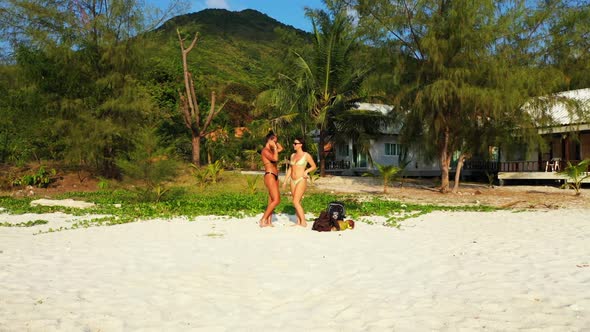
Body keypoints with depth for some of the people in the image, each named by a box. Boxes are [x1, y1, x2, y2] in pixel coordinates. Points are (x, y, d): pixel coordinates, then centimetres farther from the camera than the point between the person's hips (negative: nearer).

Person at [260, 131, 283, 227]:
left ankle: (269, 222, 8)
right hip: (269, 176, -10)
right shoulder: (265, 150, -9)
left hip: (275, 176, 10)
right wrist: (275, 148, -11)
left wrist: (275, 142, 21)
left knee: (271, 201, 6)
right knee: (276, 200, -15)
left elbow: (281, 148, 34)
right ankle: (263, 220, -10)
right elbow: (275, 158, -23)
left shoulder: (270, 150, 17)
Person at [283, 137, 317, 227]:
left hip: (301, 180, -6)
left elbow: (314, 166, 2)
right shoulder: (293, 155, 11)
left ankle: (303, 222, -6)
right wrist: (285, 181, 14)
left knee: (296, 202, -14)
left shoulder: (306, 155, -6)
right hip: (293, 181, 6)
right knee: (297, 202, 8)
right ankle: (298, 222, 15)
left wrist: (306, 171, -15)